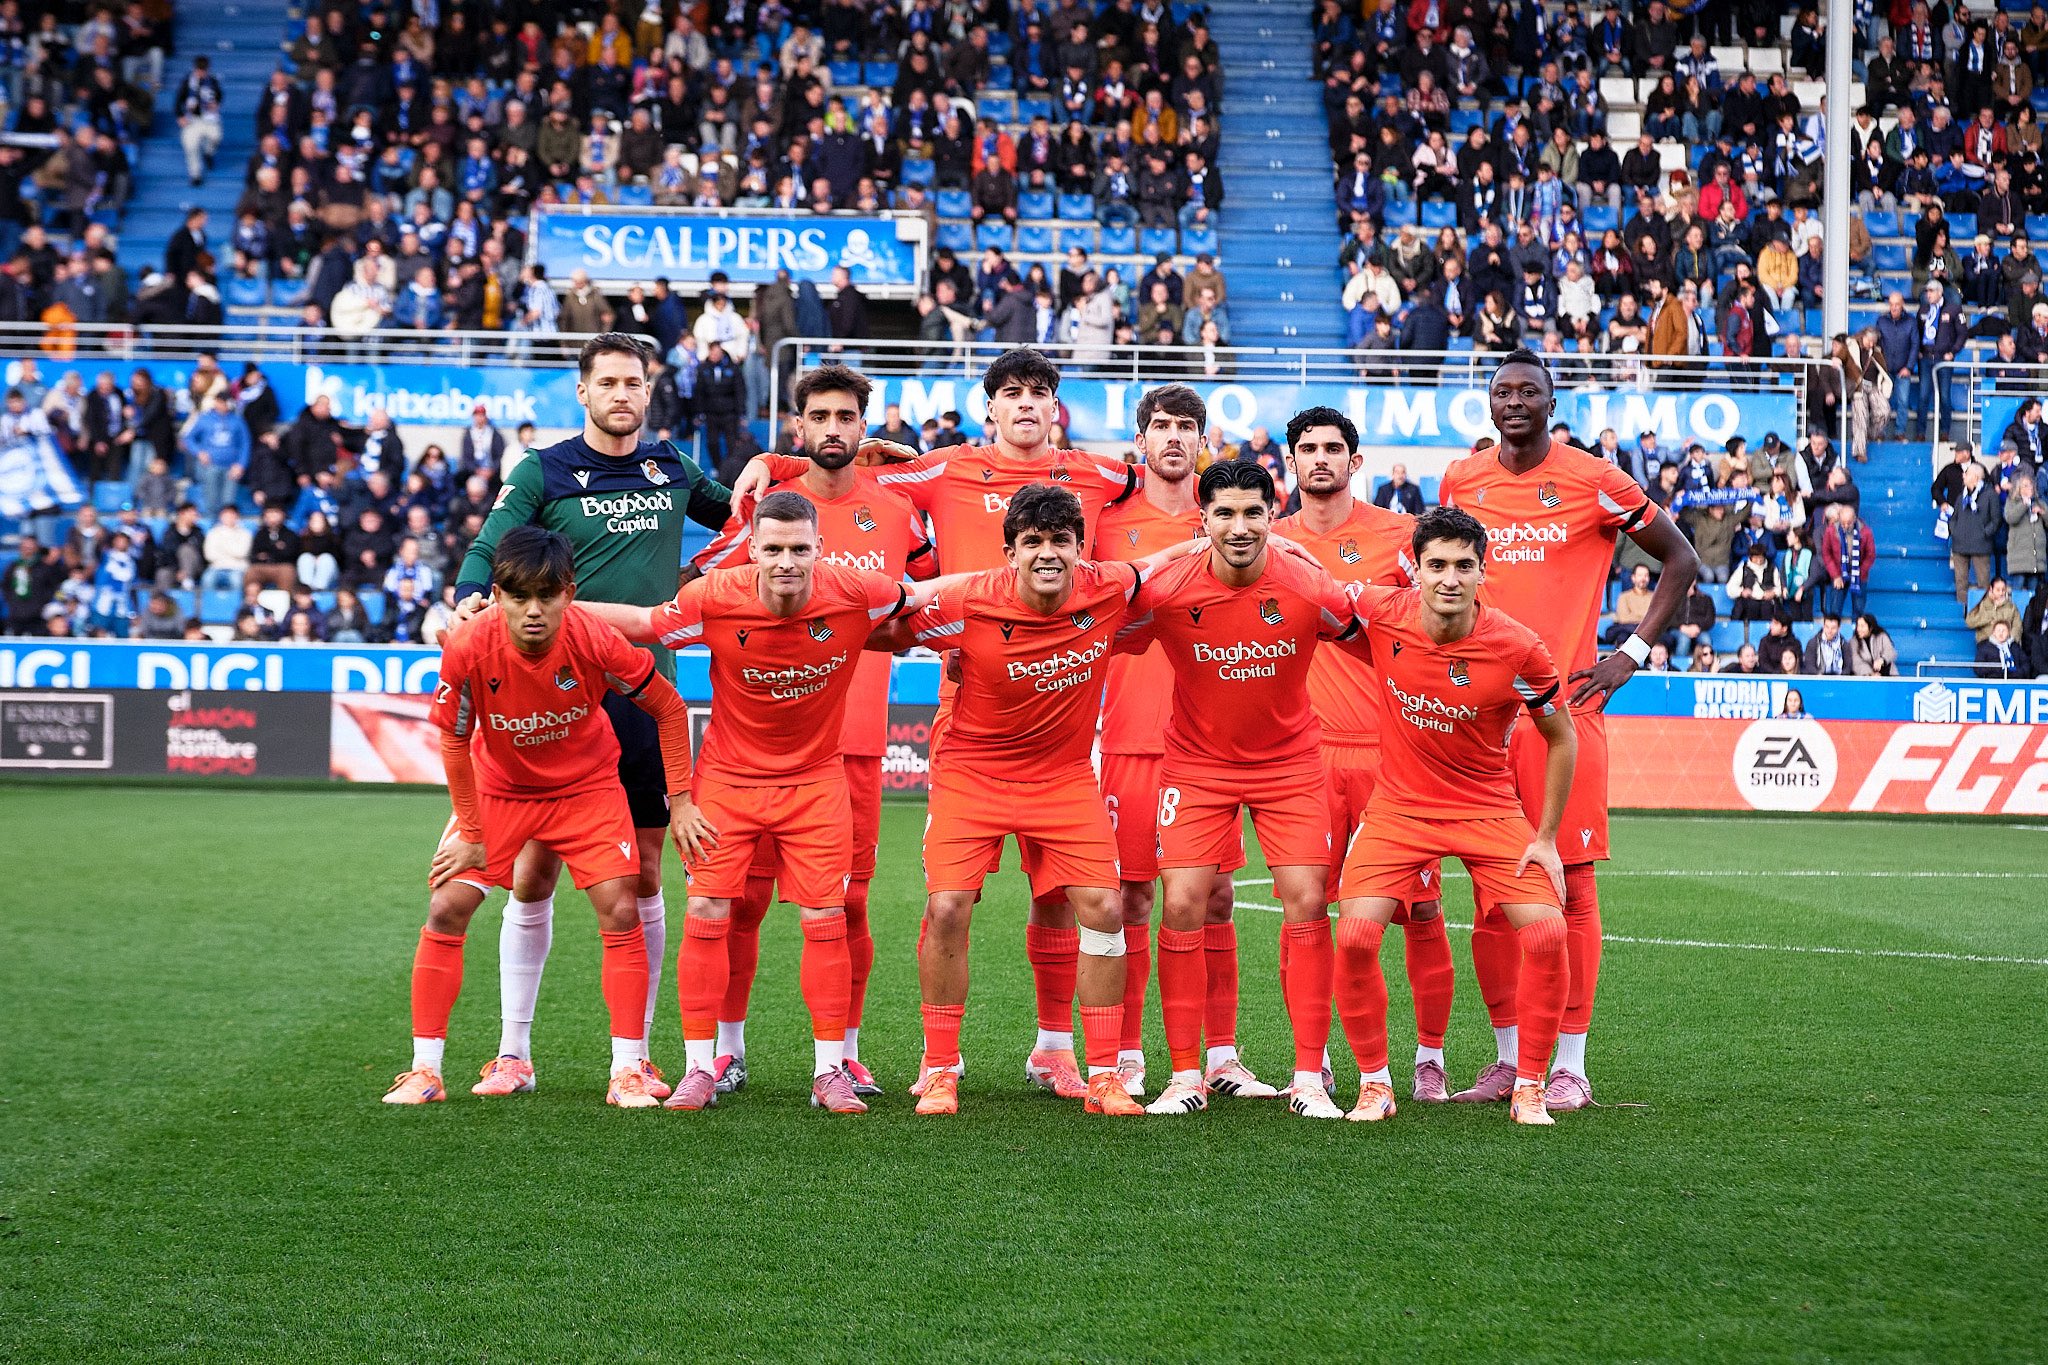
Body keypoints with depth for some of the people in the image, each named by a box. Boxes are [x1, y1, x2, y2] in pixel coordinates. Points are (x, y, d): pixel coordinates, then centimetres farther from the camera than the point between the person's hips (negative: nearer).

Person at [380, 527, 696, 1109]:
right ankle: (425, 1072, 1)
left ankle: (628, 1073, -3)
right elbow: (454, 743, -13)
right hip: (497, 786, 1)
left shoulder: (597, 642, -30)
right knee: (446, 911, -9)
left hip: (587, 785, -1)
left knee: (619, 912, -12)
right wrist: (472, 834, -9)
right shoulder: (468, 647, -29)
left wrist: (681, 803, -13)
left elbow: (670, 709, -13)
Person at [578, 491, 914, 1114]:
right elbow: (639, 621, -8)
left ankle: (829, 1072, 11)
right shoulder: (715, 597, -21)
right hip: (727, 777, 0)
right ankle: (699, 1069, 8)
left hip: (815, 779, 1)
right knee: (706, 916, -5)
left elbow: (924, 600, 2)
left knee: (826, 920, -1)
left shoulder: (855, 593, -19)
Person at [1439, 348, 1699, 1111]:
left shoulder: (1594, 482, -1)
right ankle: (1508, 1060, 14)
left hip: (1565, 704, -4)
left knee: (1567, 881, -4)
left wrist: (1632, 653, -2)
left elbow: (1680, 561, 6)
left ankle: (1570, 1066, 0)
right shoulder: (1460, 483, 11)